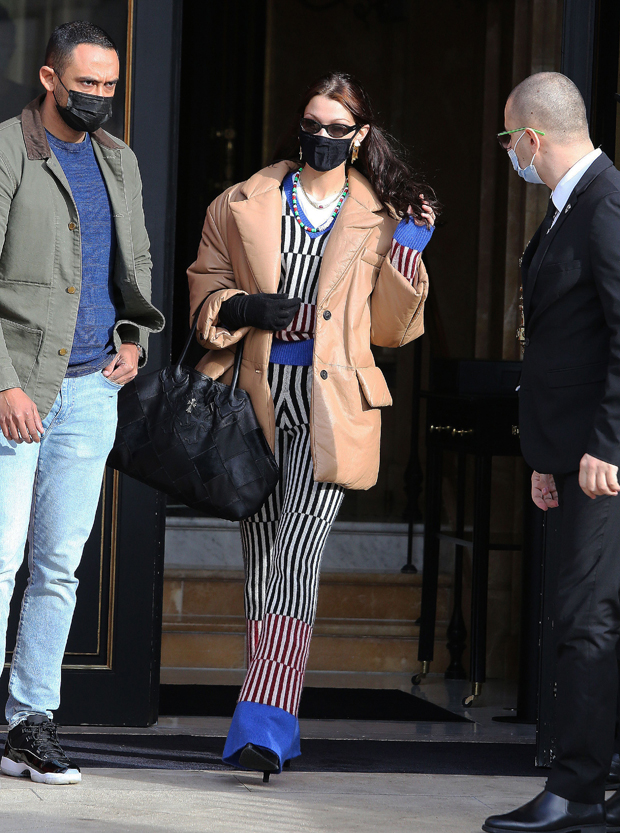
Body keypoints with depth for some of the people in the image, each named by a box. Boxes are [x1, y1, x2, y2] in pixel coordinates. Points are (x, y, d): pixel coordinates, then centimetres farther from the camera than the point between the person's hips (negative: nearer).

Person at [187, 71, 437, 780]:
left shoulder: (382, 219, 8)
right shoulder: (244, 205, 10)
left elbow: (391, 329, 10)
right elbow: (204, 279, 14)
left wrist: (408, 252, -3)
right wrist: (238, 308, -6)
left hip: (329, 407, -2)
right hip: (258, 400, 2)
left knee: (297, 554, -15)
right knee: (261, 555, 6)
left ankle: (262, 725, -21)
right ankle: (273, 726, 15)